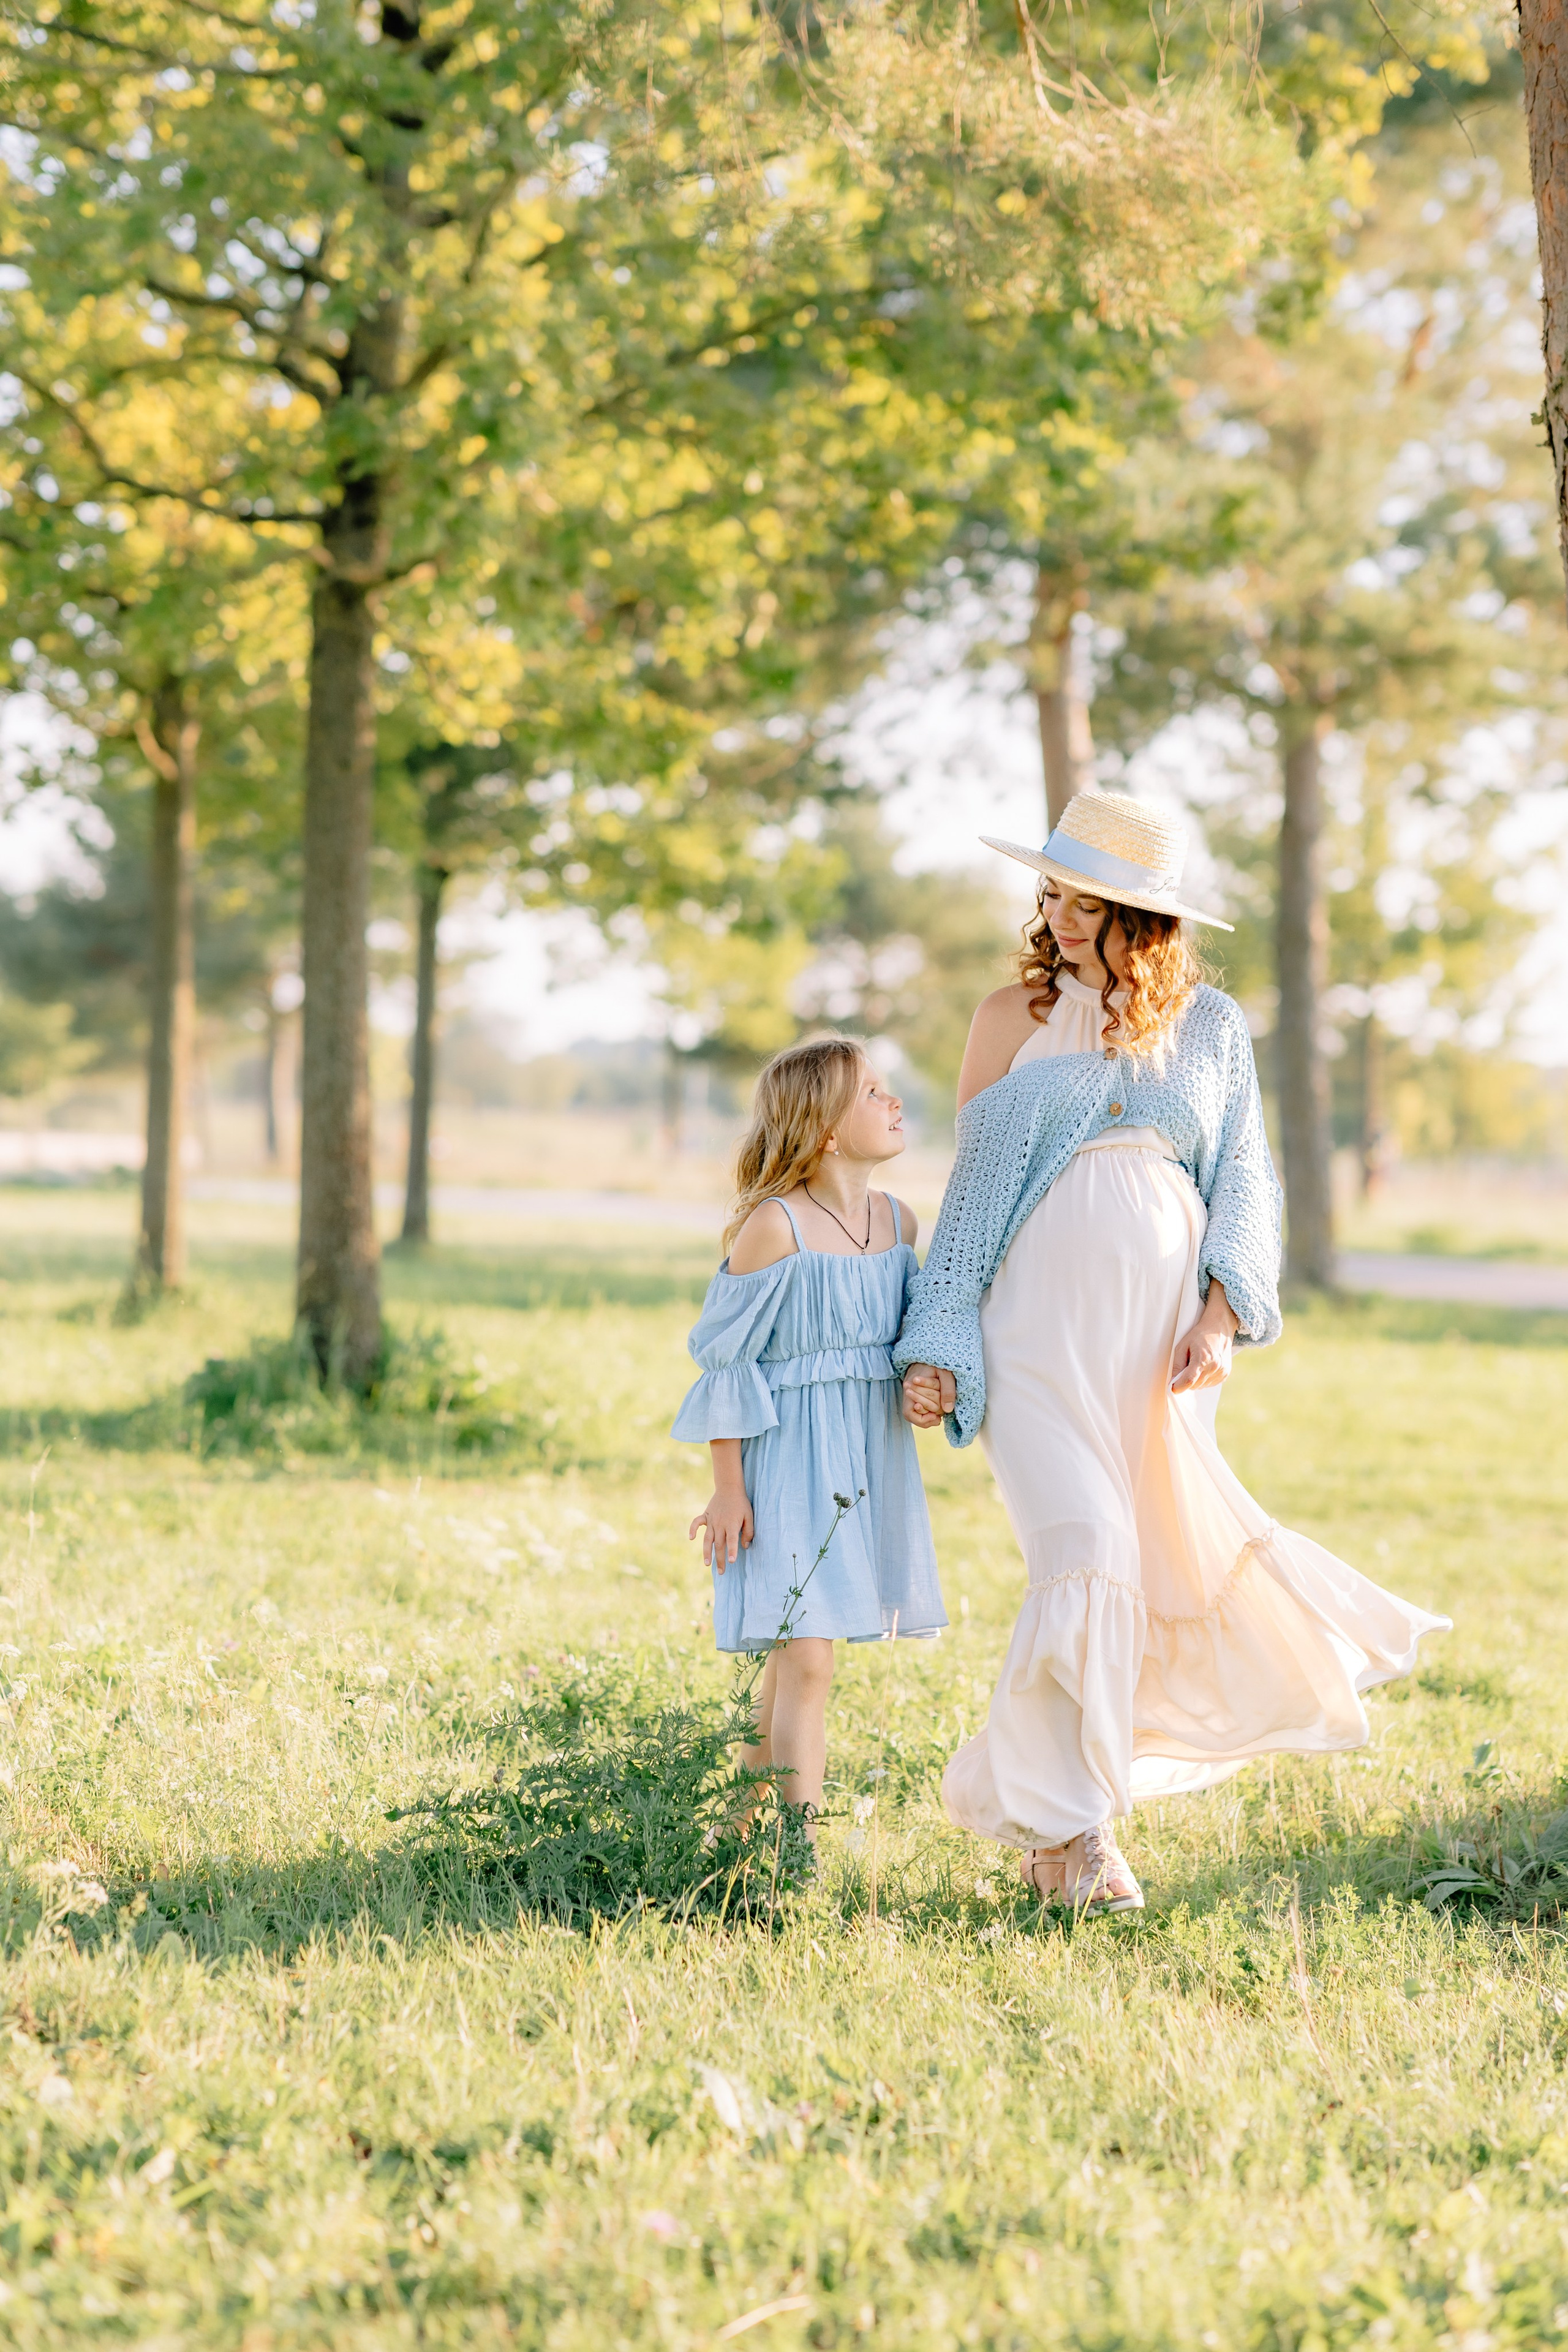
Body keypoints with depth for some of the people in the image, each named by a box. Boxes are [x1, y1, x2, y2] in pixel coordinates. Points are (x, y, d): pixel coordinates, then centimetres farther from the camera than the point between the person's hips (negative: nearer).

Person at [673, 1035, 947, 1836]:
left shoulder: (899, 1222, 6)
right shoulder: (774, 1227, -14)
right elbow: (727, 1363, -9)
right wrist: (727, 1490, -10)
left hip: (868, 1463, 6)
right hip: (789, 1463, -6)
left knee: (794, 1655, 13)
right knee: (806, 1657, -11)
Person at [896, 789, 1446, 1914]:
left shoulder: (1211, 1025, 9)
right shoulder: (1016, 1016, 6)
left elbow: (1244, 1184, 9)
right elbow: (973, 1185, 8)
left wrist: (1220, 1317, -6)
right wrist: (936, 1347, 3)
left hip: (1161, 1329, 2)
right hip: (1041, 1319, -2)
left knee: (1167, 1556, 4)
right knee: (1086, 1556, -13)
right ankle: (1072, 1831, -3)